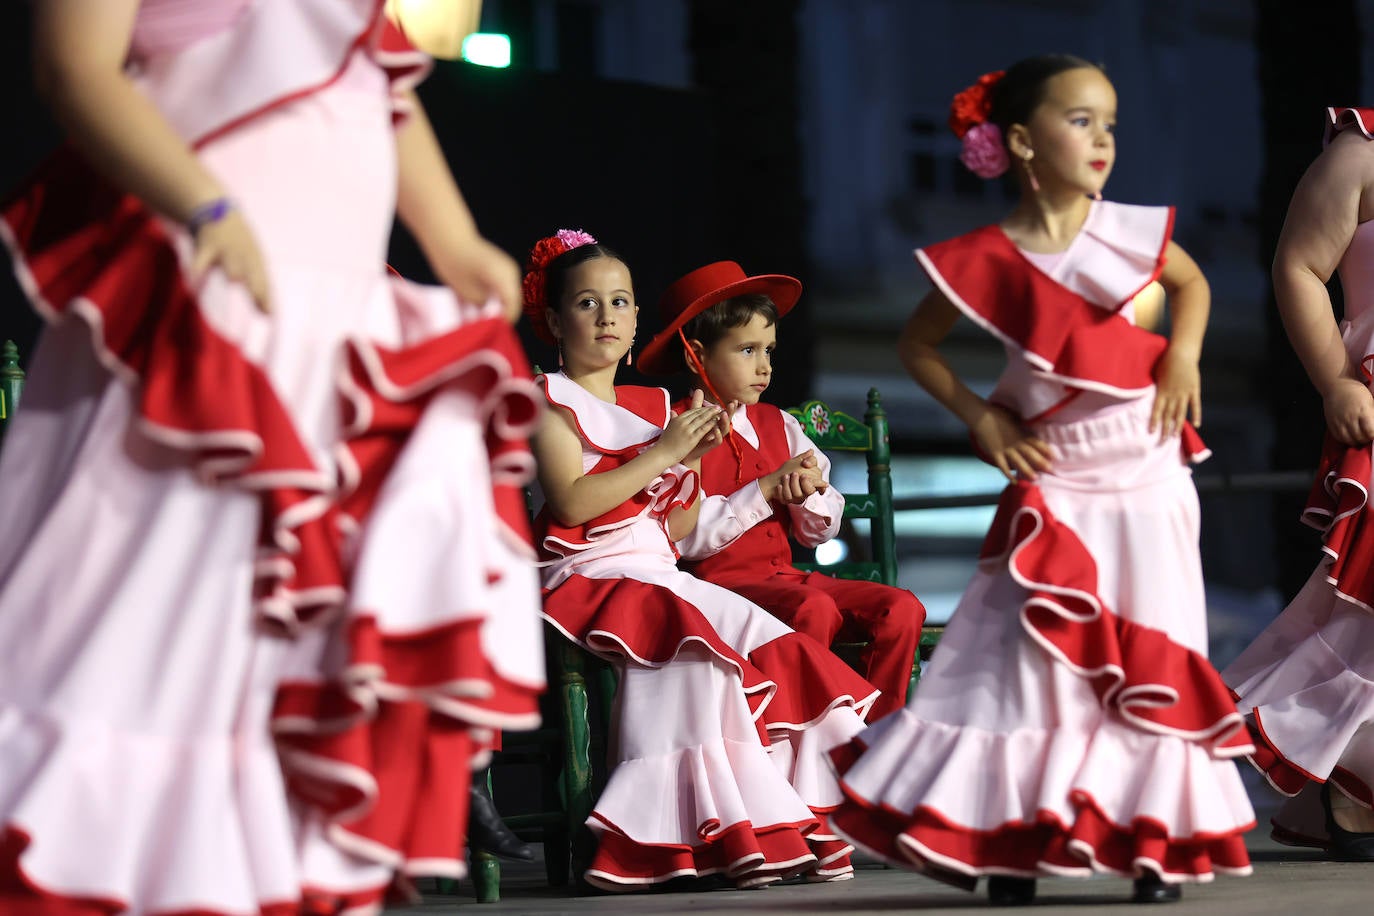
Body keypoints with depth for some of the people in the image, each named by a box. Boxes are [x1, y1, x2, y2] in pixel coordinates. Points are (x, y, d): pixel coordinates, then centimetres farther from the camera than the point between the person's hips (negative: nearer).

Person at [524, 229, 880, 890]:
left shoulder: (655, 407, 23)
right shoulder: (548, 401, 3)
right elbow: (571, 502, -15)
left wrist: (692, 458, 2)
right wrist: (663, 452, -11)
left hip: (663, 577, 7)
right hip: (589, 577, -7)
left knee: (774, 644, -17)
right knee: (691, 641, -33)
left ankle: (797, 824, -22)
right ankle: (724, 830, -34)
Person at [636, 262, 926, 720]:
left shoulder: (779, 425, 16)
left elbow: (822, 531, 14)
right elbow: (687, 536, -16)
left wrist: (807, 494, -10)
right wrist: (766, 489, -16)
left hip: (781, 574, 7)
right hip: (720, 579, -7)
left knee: (901, 609, -13)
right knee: (814, 609, -35)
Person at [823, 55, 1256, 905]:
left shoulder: (1131, 230, -1)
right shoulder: (988, 260, -6)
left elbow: (1192, 282, 19)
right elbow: (917, 343, 8)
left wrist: (1183, 355, 1)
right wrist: (979, 416, -2)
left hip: (1147, 481, 2)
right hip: (1053, 487, -2)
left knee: (1153, 664, 4)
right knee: (1030, 658, -3)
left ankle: (1157, 839, 12)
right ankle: (1009, 841, 5)